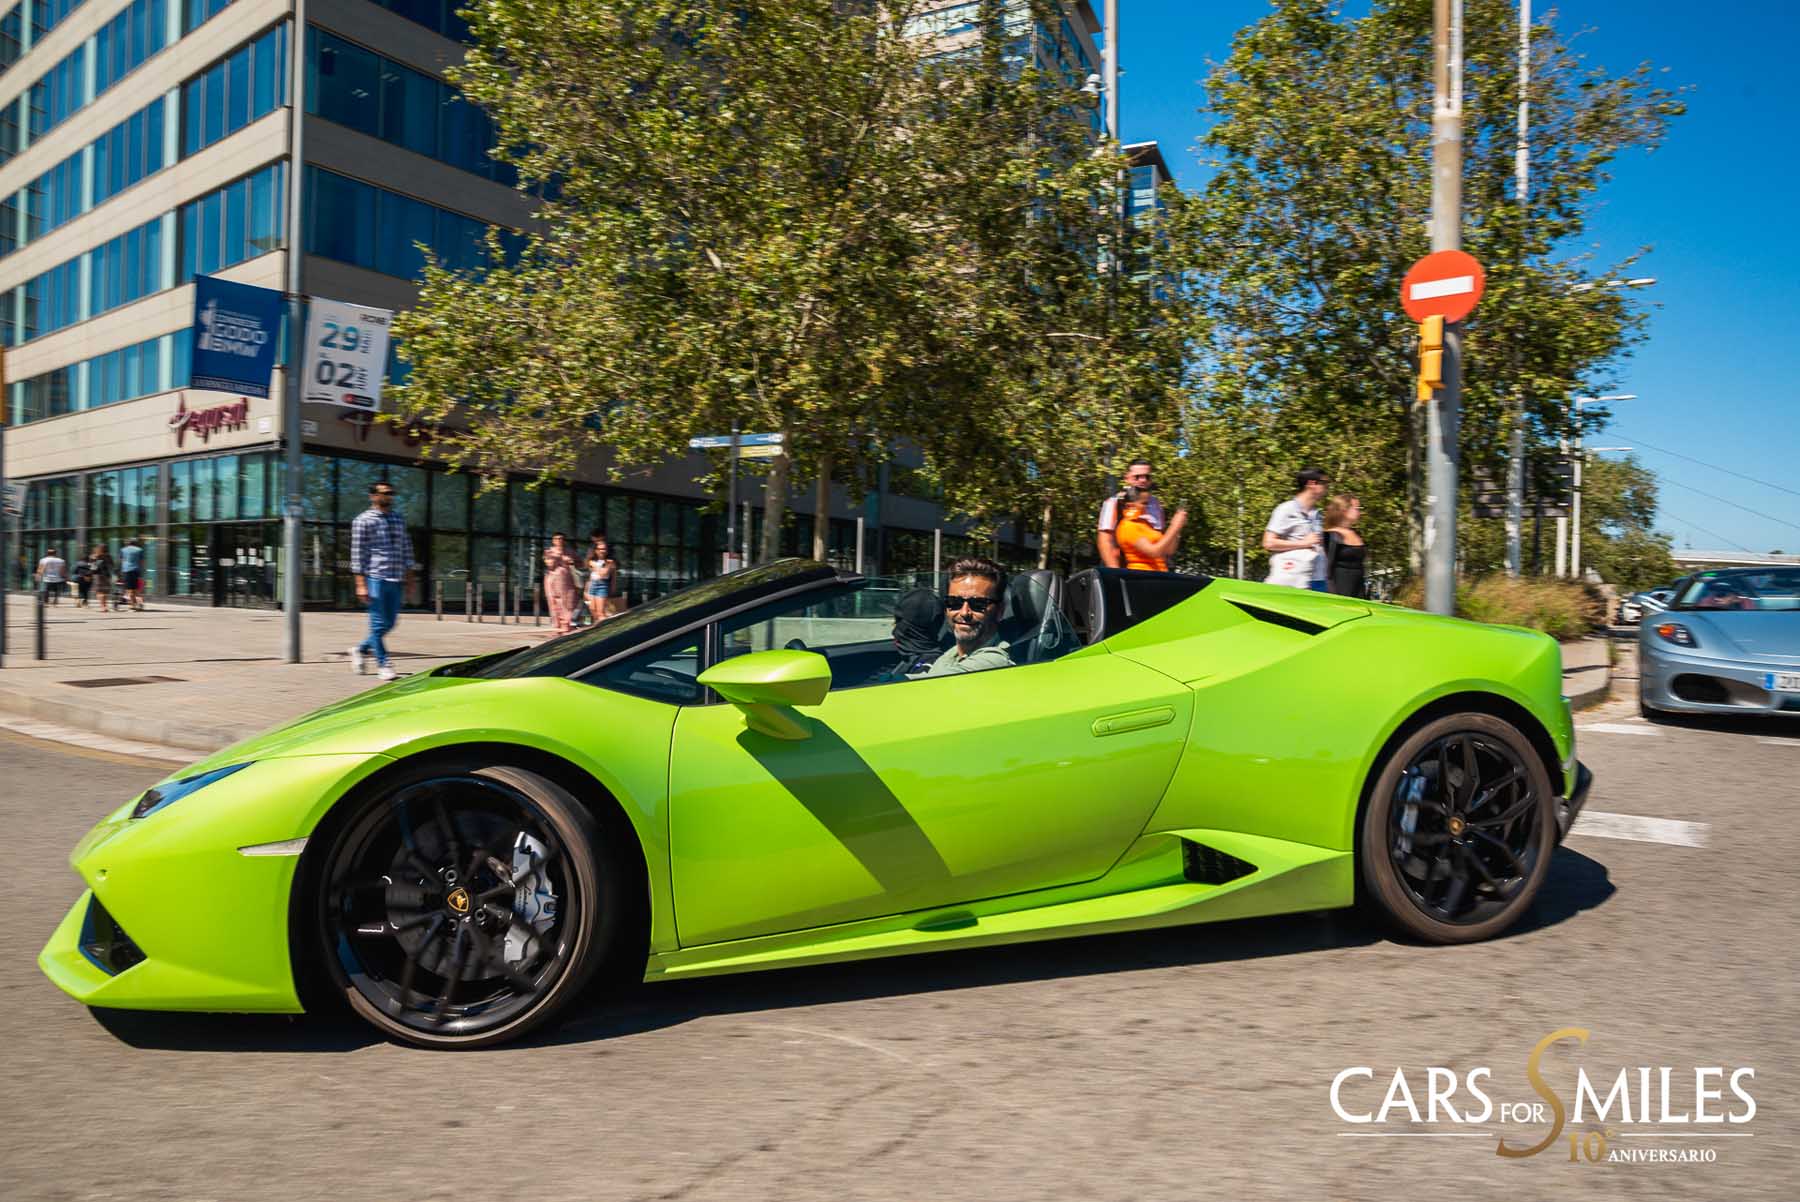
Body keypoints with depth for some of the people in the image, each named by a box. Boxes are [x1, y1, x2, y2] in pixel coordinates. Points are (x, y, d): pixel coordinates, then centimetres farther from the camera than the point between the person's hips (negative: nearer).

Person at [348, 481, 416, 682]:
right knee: (378, 623, -1)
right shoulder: (364, 521, -2)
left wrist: (409, 578, 14)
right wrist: (360, 584, -11)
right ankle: (384, 665, 7)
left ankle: (360, 649, 30)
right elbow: (357, 554, -6)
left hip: (396, 580, 6)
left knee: (390, 623, 10)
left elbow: (406, 550, 19)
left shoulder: (399, 520, 15)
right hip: (376, 578, -6)